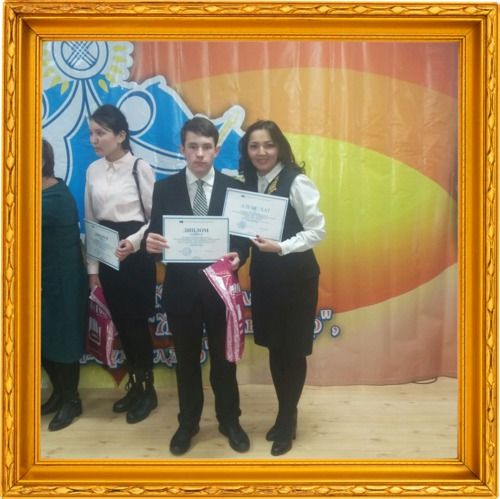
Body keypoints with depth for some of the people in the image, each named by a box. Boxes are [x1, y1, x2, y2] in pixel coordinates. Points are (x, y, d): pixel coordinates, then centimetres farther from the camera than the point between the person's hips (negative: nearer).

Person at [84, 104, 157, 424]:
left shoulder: (140, 168, -9)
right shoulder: (93, 170, 6)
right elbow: (90, 221, 9)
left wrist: (134, 242, -23)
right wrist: (92, 268, 8)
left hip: (136, 255, -5)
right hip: (107, 257, 5)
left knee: (137, 322, 2)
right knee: (121, 322, 12)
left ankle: (148, 390, 21)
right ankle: (134, 386, 29)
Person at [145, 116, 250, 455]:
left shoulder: (234, 188, -1)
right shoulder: (165, 189, 0)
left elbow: (243, 238, -1)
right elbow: (156, 238, -1)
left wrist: (238, 257, -23)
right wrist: (151, 243, -24)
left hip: (221, 286, 0)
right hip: (181, 288, 1)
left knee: (224, 357, 14)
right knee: (186, 359, 15)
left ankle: (230, 421, 34)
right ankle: (188, 423, 35)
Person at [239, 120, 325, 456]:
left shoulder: (297, 181, -15)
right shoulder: (249, 182, 3)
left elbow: (317, 230, -15)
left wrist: (281, 247, -25)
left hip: (296, 276, -5)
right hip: (264, 274, 6)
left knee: (293, 349, 7)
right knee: (274, 347, 15)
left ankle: (288, 420, 27)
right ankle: (285, 414, 34)